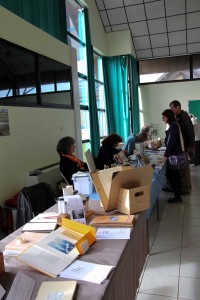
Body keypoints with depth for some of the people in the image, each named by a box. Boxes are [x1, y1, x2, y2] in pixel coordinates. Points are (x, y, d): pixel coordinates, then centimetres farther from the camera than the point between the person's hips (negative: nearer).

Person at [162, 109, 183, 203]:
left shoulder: (173, 125, -14)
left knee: (170, 175, -5)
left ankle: (177, 196, 2)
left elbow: (171, 141, -19)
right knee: (175, 175, 12)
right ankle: (178, 195, 19)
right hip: (175, 153, 10)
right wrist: (167, 153, 16)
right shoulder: (174, 125, 15)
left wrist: (166, 154, -17)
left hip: (174, 154, -10)